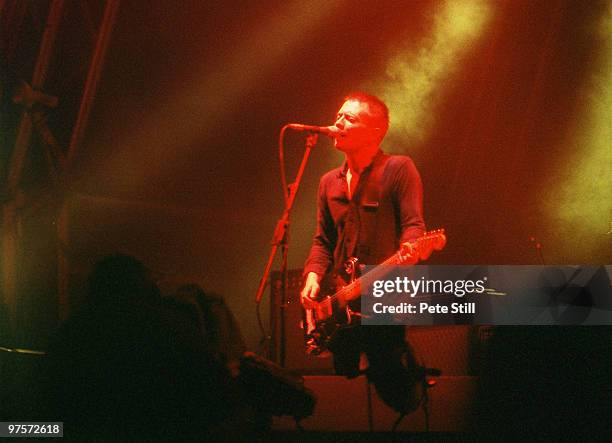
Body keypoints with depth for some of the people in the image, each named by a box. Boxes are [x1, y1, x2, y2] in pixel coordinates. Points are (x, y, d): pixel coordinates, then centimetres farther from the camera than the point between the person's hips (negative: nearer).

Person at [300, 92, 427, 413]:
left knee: (396, 394, -12)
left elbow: (413, 224, -10)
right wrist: (314, 275, 2)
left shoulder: (398, 169, -2)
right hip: (339, 307, 6)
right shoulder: (329, 182, 18)